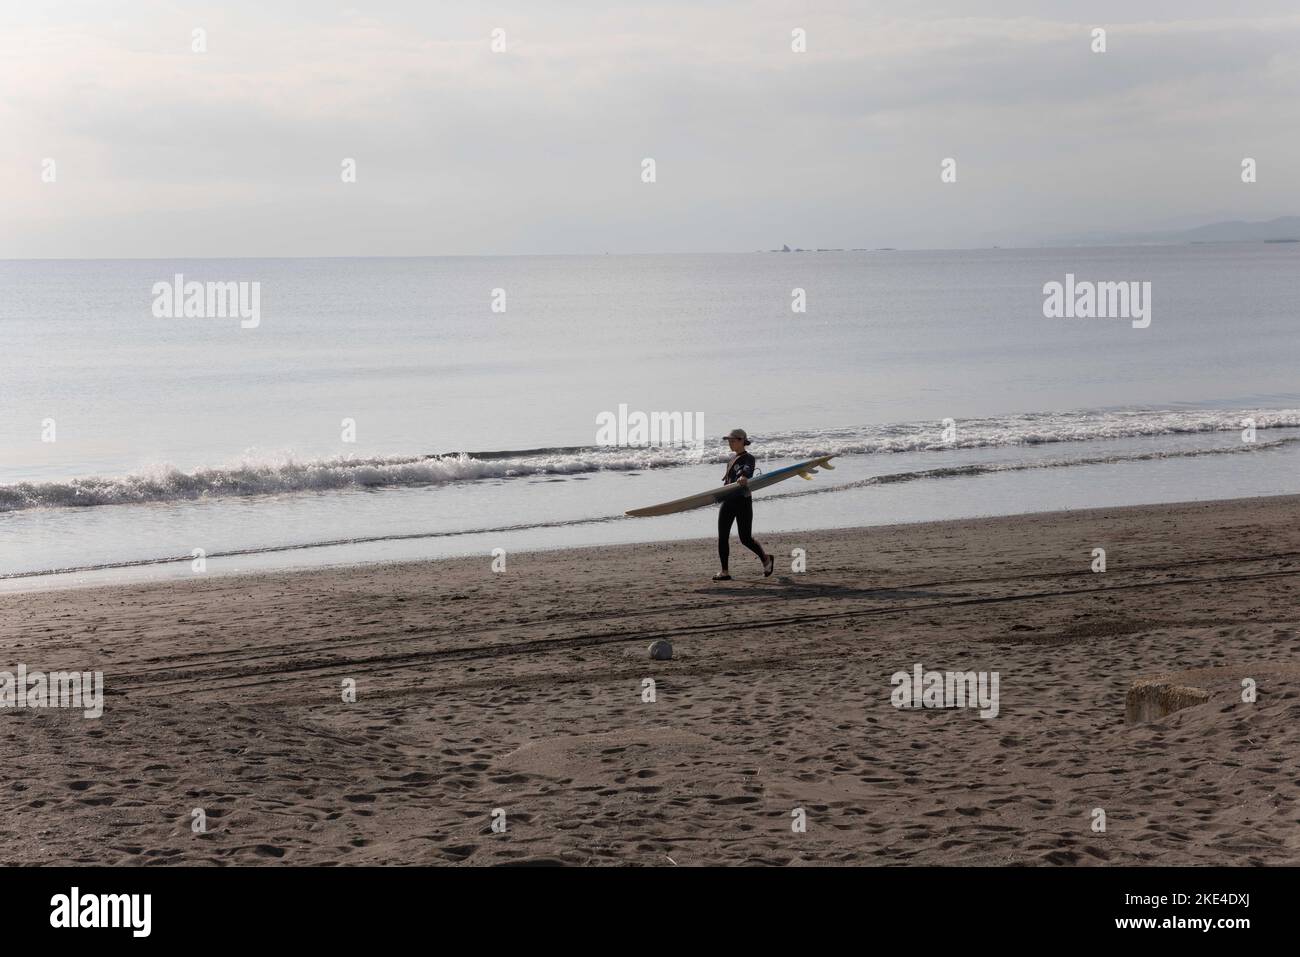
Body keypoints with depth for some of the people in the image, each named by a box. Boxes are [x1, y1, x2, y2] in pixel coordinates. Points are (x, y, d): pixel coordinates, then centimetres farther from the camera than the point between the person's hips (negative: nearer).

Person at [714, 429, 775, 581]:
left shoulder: (748, 459, -10)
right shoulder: (732, 458, 14)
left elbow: (747, 471, -32)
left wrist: (744, 478, -51)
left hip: (743, 501, -7)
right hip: (728, 501, 7)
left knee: (745, 539, -2)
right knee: (722, 537, -1)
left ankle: (767, 559, 23)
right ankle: (725, 572, 3)